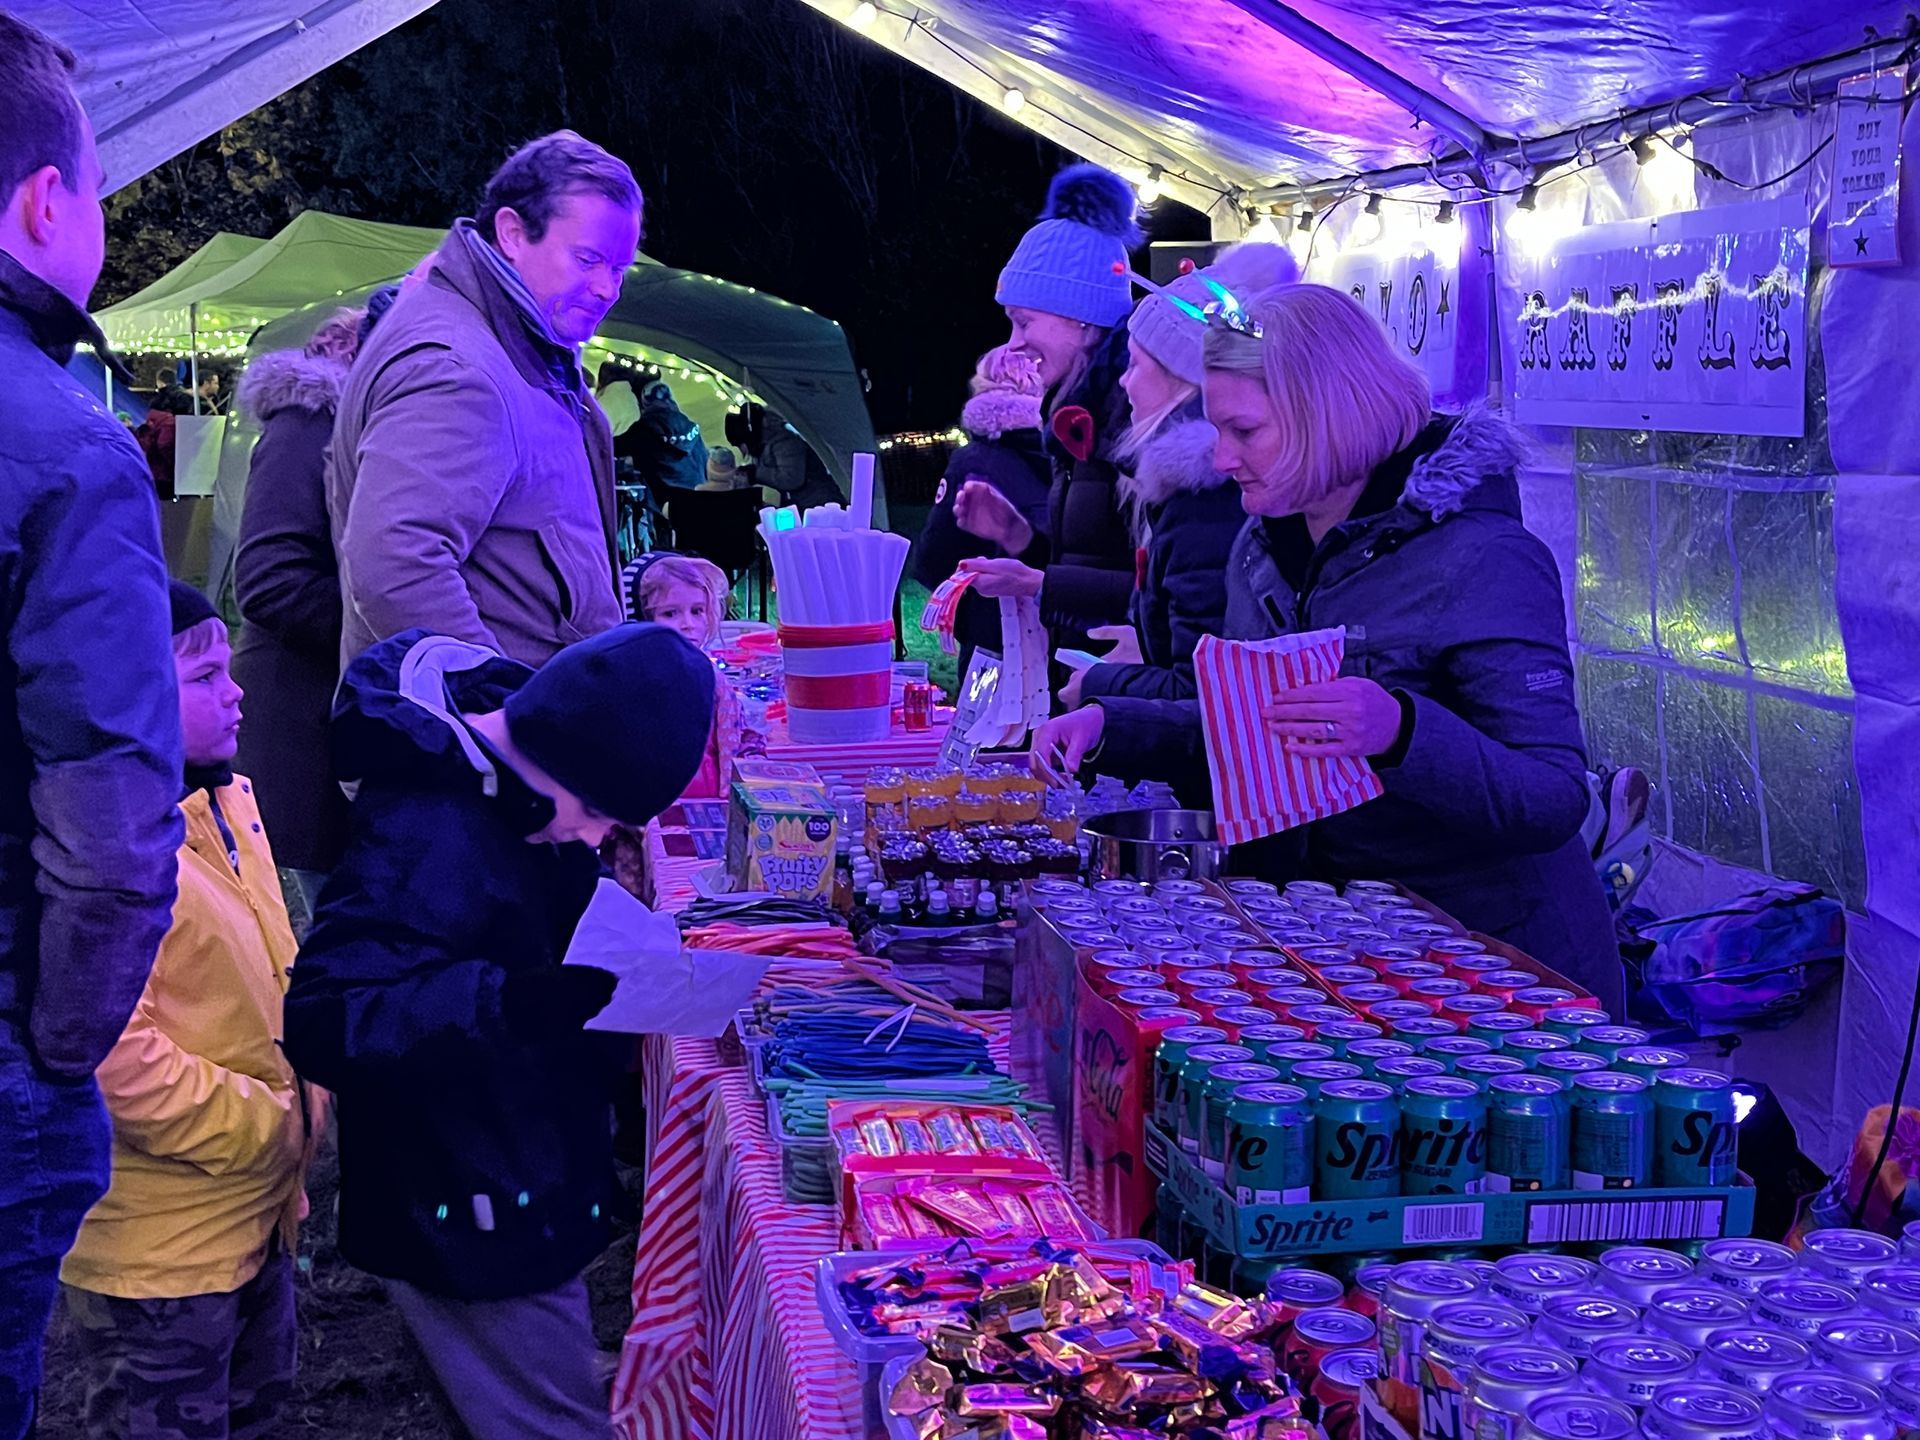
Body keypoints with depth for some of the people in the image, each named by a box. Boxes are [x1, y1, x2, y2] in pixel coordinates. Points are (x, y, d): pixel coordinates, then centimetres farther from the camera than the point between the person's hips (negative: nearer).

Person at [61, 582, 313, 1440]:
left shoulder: (226, 803, 7)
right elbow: (113, 1055, -29)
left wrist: (296, 1104, 8)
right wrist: (270, 1128, -20)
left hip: (255, 1218, 9)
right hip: (159, 1250, -9)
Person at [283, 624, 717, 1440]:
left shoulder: (503, 789, 1)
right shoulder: (425, 837, -27)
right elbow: (321, 1018, -34)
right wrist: (499, 1002, -45)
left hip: (529, 1194, 9)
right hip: (472, 1219, -9)